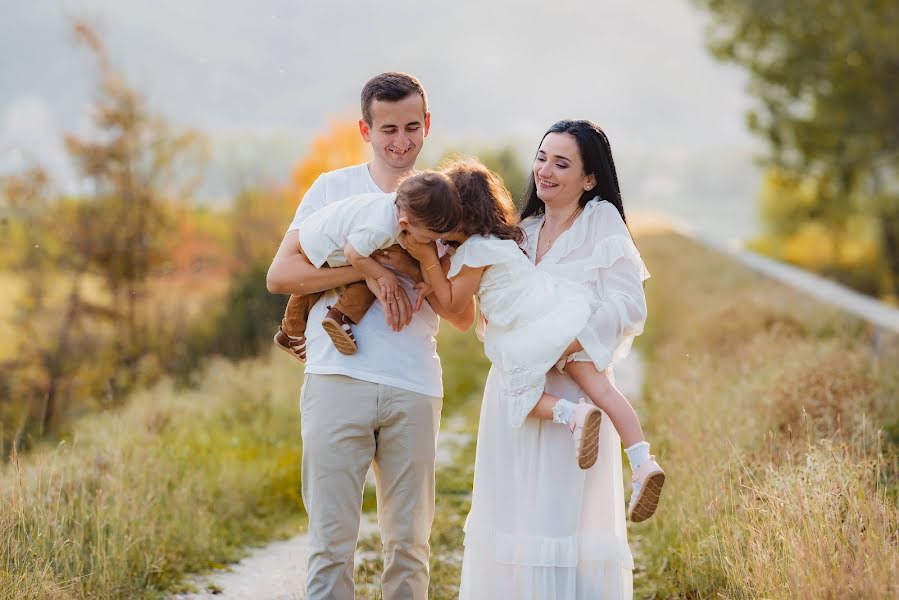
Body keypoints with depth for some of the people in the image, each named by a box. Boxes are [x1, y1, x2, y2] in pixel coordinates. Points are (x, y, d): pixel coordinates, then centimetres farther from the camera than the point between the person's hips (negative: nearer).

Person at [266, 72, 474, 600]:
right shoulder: (334, 188, 9)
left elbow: (464, 317, 9)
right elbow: (280, 275, -1)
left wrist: (411, 268, -9)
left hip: (414, 389, 2)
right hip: (338, 379, -2)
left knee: (409, 543, 6)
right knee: (332, 540, -2)